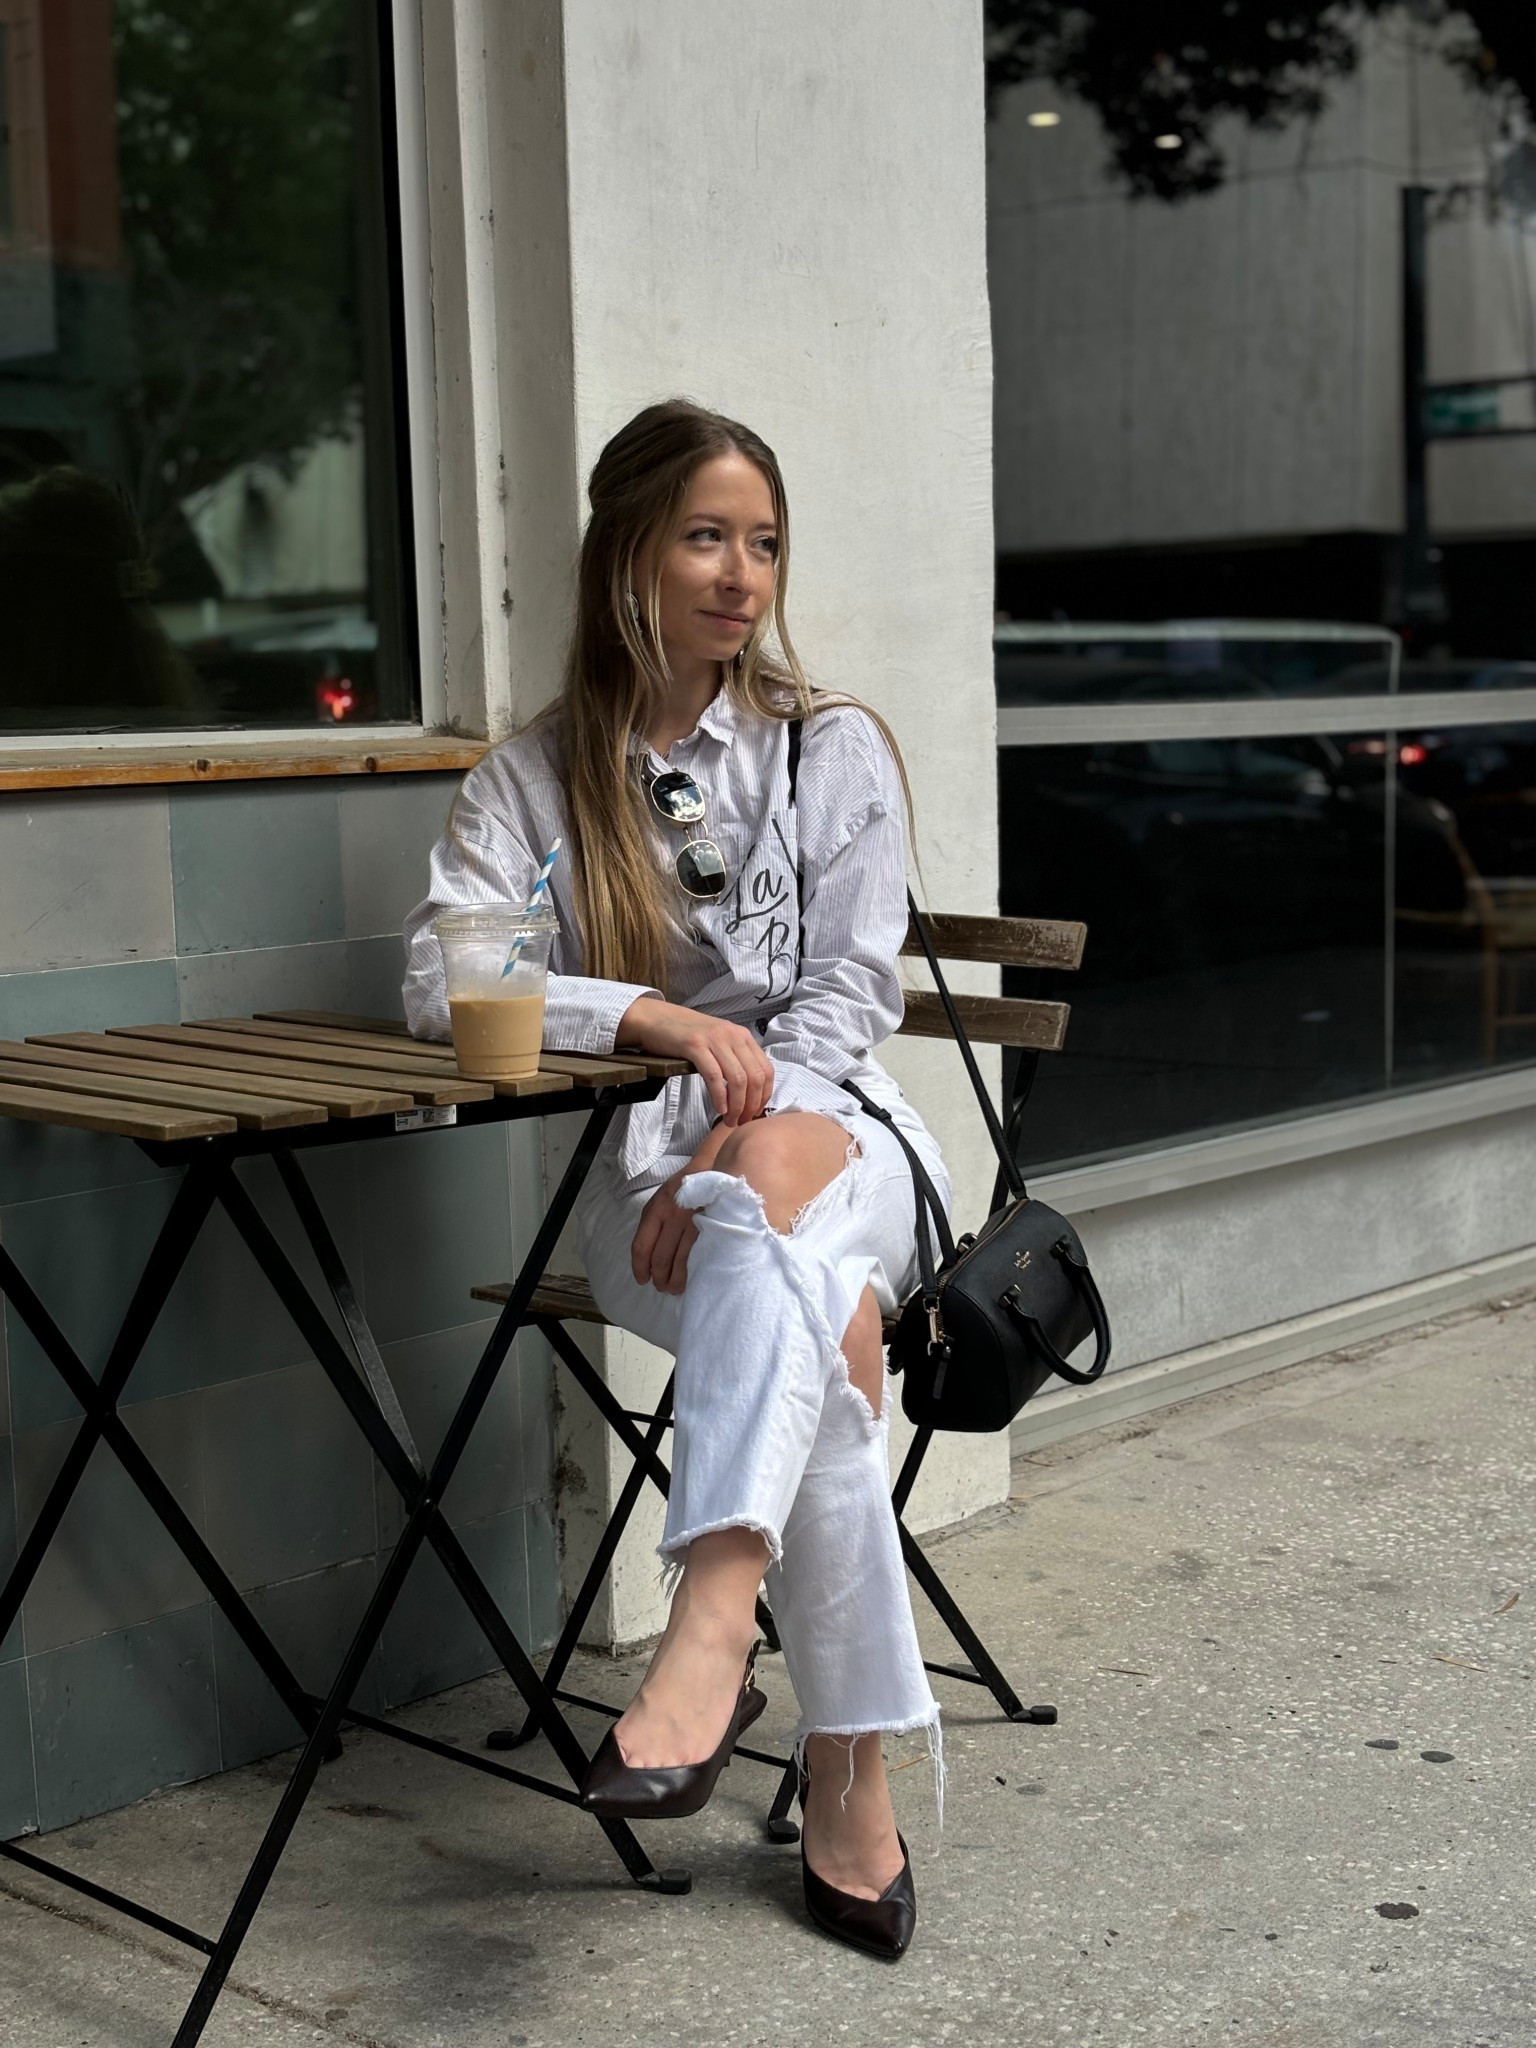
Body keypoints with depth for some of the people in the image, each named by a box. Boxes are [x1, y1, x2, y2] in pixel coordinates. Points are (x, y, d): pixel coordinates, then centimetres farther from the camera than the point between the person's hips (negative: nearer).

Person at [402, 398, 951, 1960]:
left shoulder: (833, 749, 8)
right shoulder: (536, 776, 7)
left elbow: (848, 997, -1)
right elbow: (437, 981, -7)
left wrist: (729, 1154, -18)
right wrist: (659, 1016, -22)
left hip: (836, 1137, 0)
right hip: (640, 1160, 0)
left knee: (774, 1213, -38)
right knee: (818, 1316, -34)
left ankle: (710, 1631, -53)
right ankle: (849, 1769, -34)